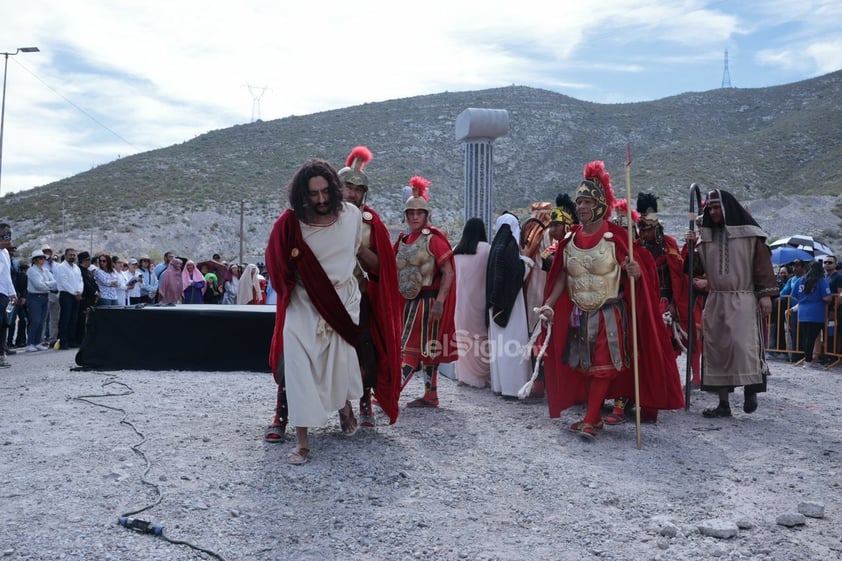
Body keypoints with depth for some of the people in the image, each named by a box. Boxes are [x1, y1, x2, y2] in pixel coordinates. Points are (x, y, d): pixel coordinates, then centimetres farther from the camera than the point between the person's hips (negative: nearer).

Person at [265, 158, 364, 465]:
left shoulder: (352, 215, -8)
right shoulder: (290, 223, -15)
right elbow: (278, 265, -1)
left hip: (342, 300, 2)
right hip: (303, 304, -1)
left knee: (342, 359, 6)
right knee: (299, 367, -8)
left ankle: (345, 408, 41)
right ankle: (302, 441, 0)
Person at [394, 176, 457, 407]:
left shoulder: (434, 239, -8)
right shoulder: (403, 240, 12)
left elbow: (448, 272, -14)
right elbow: (394, 271, 18)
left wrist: (439, 302, -21)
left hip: (427, 300, -7)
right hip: (408, 301, 7)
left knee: (411, 348, -7)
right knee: (427, 349, 12)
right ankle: (431, 395, 19)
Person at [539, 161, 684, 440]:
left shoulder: (615, 236, -10)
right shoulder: (571, 237, 3)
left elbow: (633, 270, -6)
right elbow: (563, 275, 7)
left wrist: (634, 272, -30)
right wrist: (550, 303, -3)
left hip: (609, 312, -5)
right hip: (579, 313, 5)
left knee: (603, 365, -4)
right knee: (584, 365, 11)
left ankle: (590, 422, 0)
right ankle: (595, 415, 25)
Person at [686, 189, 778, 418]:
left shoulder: (749, 234, 0)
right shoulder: (706, 237, 12)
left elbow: (762, 265, -3)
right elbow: (696, 269, 12)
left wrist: (765, 294, -10)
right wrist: (690, 247, -3)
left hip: (743, 300, -5)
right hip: (715, 301, 5)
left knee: (742, 343, -17)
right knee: (716, 347, 3)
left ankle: (750, 389, 6)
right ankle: (724, 403, 10)